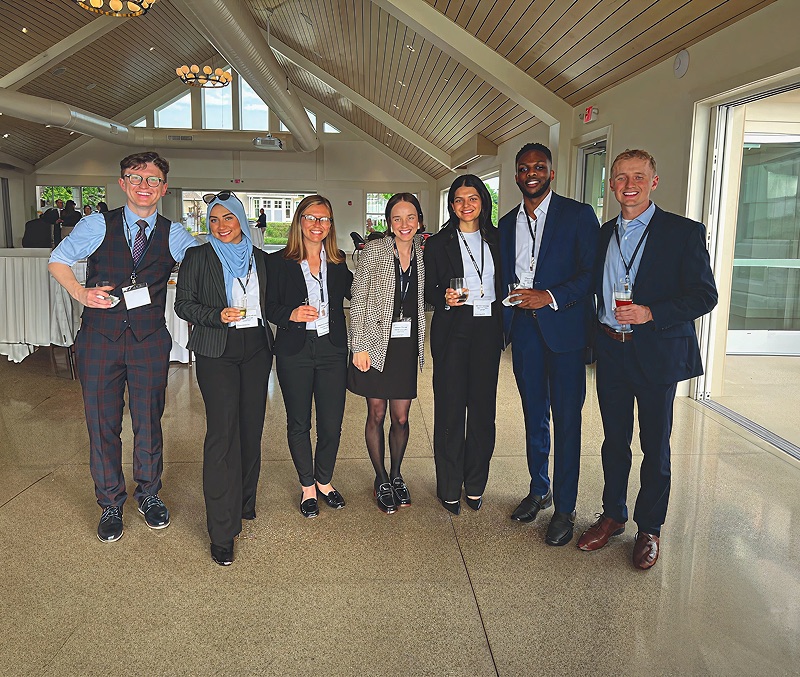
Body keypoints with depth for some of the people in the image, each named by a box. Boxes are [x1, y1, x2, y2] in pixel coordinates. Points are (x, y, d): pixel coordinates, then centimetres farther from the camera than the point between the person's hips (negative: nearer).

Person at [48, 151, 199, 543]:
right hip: (100, 337, 0)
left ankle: (148, 495, 31)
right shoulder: (98, 225, 1)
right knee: (102, 424, 6)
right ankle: (110, 504, 26)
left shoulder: (173, 235, 4)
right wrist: (80, 292, -7)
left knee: (148, 422, 9)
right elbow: (58, 260, 9)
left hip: (150, 339, 1)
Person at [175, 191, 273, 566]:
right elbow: (183, 304, -2)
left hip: (256, 348, 4)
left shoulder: (259, 257, 12)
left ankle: (245, 503, 29)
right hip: (217, 352, -4)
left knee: (251, 428, 9)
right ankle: (222, 531, -3)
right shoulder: (198, 257, 2)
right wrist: (218, 316, -17)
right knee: (222, 433, -9)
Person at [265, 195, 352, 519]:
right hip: (295, 351, -2)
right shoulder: (278, 262, 0)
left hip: (332, 349, 2)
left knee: (332, 424, 5)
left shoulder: (339, 262, 8)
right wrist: (292, 314, -19)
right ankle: (307, 486, 29)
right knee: (298, 422, 10)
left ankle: (324, 480, 30)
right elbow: (269, 307, 0)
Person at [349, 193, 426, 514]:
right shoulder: (374, 251, -6)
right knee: (376, 415, 8)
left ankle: (396, 474, 31)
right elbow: (358, 299, -6)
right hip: (376, 344, -3)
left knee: (401, 418, 7)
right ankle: (381, 479, 26)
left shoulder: (423, 254, 6)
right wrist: (359, 346, -9)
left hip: (407, 344, 3)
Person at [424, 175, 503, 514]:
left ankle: (475, 485, 22)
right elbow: (429, 291, 4)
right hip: (453, 330, -3)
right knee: (450, 407, 0)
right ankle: (449, 488, 15)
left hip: (488, 329, 3)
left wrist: (504, 325, 3)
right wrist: (445, 298, -17)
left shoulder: (496, 239, 10)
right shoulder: (438, 243, 2)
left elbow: (503, 283, 13)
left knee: (483, 406, 7)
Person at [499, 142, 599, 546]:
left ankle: (564, 509, 11)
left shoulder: (577, 215, -2)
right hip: (523, 328, 5)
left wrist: (551, 296, -18)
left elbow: (593, 272, -9)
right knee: (534, 415, 14)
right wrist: (504, 326, 5)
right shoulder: (508, 223, 14)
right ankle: (539, 490, 30)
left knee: (566, 419, 0)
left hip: (563, 328, -5)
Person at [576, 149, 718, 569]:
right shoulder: (605, 233, 10)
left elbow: (704, 295, -9)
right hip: (611, 351, 4)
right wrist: (599, 337, 5)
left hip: (657, 353, -4)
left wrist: (652, 313, -20)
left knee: (655, 447, 7)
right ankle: (613, 515, 30)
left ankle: (649, 528, 24)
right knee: (614, 441, 14)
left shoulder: (684, 232, -6)